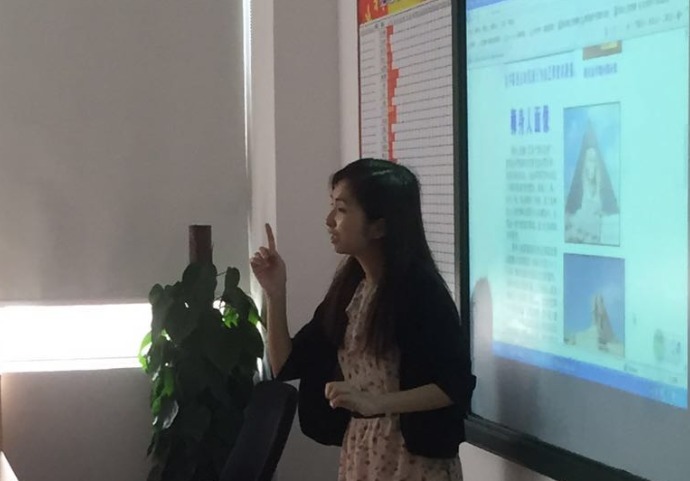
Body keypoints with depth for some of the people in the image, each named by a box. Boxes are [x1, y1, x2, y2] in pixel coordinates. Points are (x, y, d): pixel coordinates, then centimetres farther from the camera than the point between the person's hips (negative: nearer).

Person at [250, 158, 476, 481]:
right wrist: (275, 293, -5)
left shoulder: (421, 289, -15)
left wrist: (374, 402, -26)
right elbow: (287, 366, 6)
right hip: (358, 454, 6)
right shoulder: (348, 288, 5)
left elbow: (456, 385, -18)